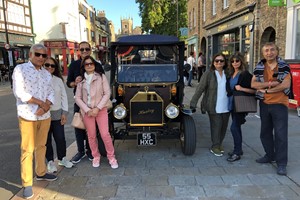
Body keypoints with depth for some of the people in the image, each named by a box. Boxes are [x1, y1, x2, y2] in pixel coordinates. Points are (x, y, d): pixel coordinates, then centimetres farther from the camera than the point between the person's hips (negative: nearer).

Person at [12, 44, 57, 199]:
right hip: (27, 116, -5)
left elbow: (51, 93, 7)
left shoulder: (47, 74, 11)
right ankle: (27, 184, 10)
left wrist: (46, 106, -13)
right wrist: (41, 103, -15)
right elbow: (19, 92, -15)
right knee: (27, 150, 0)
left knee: (41, 146, 16)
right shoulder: (20, 69, -6)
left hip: (45, 116, 5)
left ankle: (41, 173, 32)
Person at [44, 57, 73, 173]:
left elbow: (64, 97, 8)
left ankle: (62, 158, 27)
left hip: (57, 114, 3)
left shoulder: (58, 80, 6)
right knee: (47, 139, 8)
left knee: (60, 138, 7)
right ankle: (50, 161, 24)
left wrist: (64, 112, 2)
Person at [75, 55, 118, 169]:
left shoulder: (101, 76, -1)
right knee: (91, 136, 8)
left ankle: (111, 157, 10)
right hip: (86, 111, 2)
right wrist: (87, 110, -9)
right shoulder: (81, 80, 5)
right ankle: (96, 156, 25)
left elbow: (107, 93, -5)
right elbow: (77, 98, 3)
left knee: (105, 134, -5)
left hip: (101, 109, -2)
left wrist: (97, 108, -12)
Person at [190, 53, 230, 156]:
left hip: (226, 106, 5)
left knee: (224, 126, 12)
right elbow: (200, 89, -10)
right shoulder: (208, 74, -6)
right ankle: (215, 147, 16)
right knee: (216, 126, -1)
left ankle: (219, 143, 32)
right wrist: (193, 103, -14)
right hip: (214, 106, -4)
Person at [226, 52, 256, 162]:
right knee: (237, 127, 15)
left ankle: (237, 153, 1)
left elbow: (254, 90, -14)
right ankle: (238, 149, 27)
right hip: (232, 104, 7)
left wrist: (242, 88, -24)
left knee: (234, 127, -10)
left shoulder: (245, 74, -11)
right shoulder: (231, 74, 9)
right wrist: (229, 93, 6)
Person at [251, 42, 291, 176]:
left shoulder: (284, 66, -4)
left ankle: (281, 163, 5)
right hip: (264, 104, 4)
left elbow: (286, 84, -15)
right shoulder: (259, 67, 5)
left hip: (279, 104, -4)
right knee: (265, 132, 15)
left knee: (280, 134, -3)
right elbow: (253, 84, -4)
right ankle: (270, 155, 32)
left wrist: (267, 90, -13)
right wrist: (269, 83, -17)